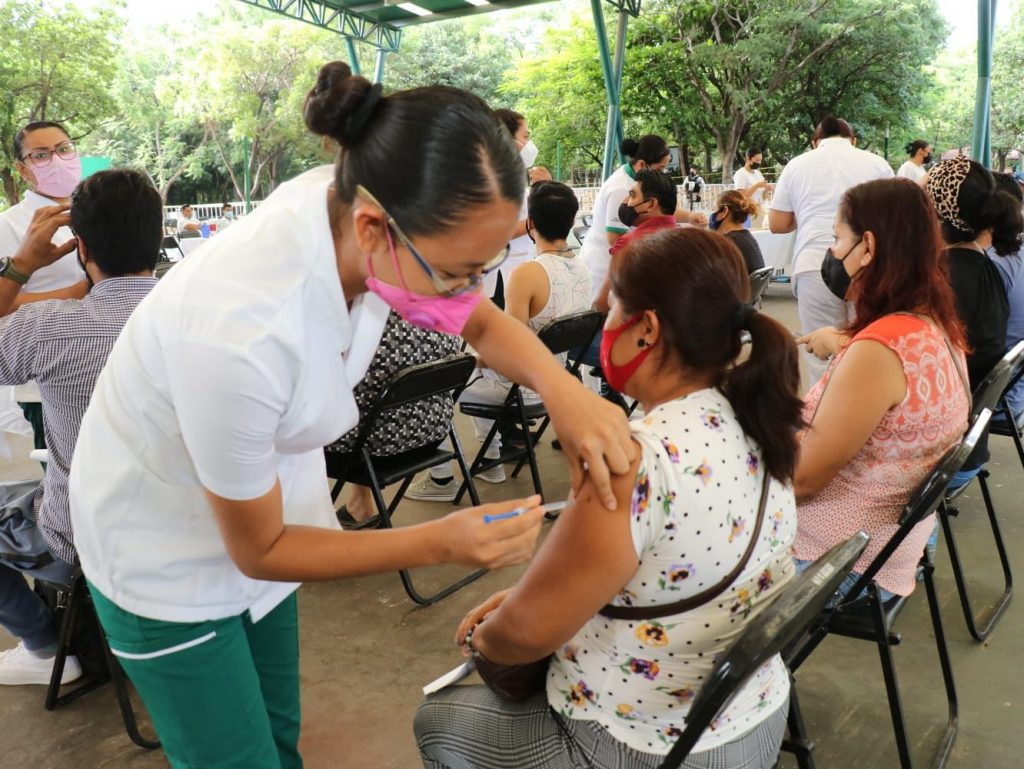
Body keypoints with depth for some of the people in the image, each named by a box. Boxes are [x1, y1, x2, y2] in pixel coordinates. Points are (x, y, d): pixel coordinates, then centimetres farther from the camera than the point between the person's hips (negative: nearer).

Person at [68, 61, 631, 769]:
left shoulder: (357, 206, -22)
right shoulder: (238, 332, -40)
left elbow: (483, 323, -3)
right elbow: (257, 550, -22)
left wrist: (561, 387, -23)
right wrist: (438, 543, -29)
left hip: (262, 501, 6)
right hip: (167, 552, -5)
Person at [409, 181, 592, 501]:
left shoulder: (527, 273, -25)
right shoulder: (582, 270, -1)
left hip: (521, 387, -8)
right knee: (482, 370, 32)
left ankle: (442, 479, 16)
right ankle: (491, 461, 39)